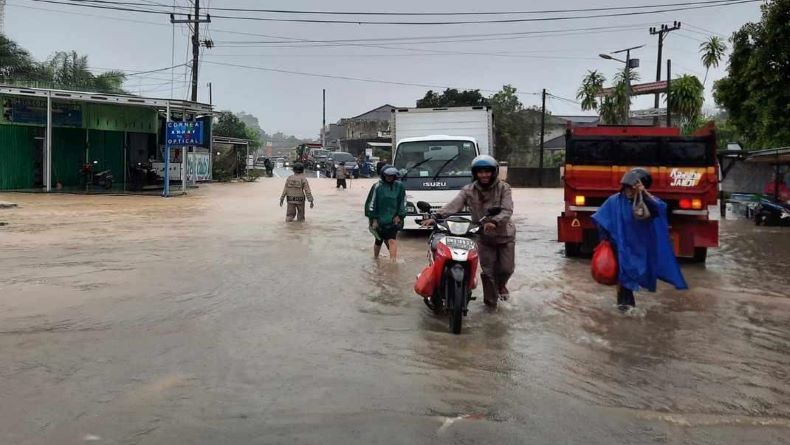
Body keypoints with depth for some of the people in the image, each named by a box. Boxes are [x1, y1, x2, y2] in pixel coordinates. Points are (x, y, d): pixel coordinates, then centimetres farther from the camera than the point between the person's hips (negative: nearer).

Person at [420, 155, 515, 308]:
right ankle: (490, 301, 20)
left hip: (505, 235, 0)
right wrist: (436, 217, -36)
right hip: (484, 237, 1)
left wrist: (494, 222, -43)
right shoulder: (469, 190, -6)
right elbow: (453, 205, -20)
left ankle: (501, 285, 40)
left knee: (507, 268, 5)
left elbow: (507, 210, -22)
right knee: (487, 271, 1)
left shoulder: (503, 188, -10)